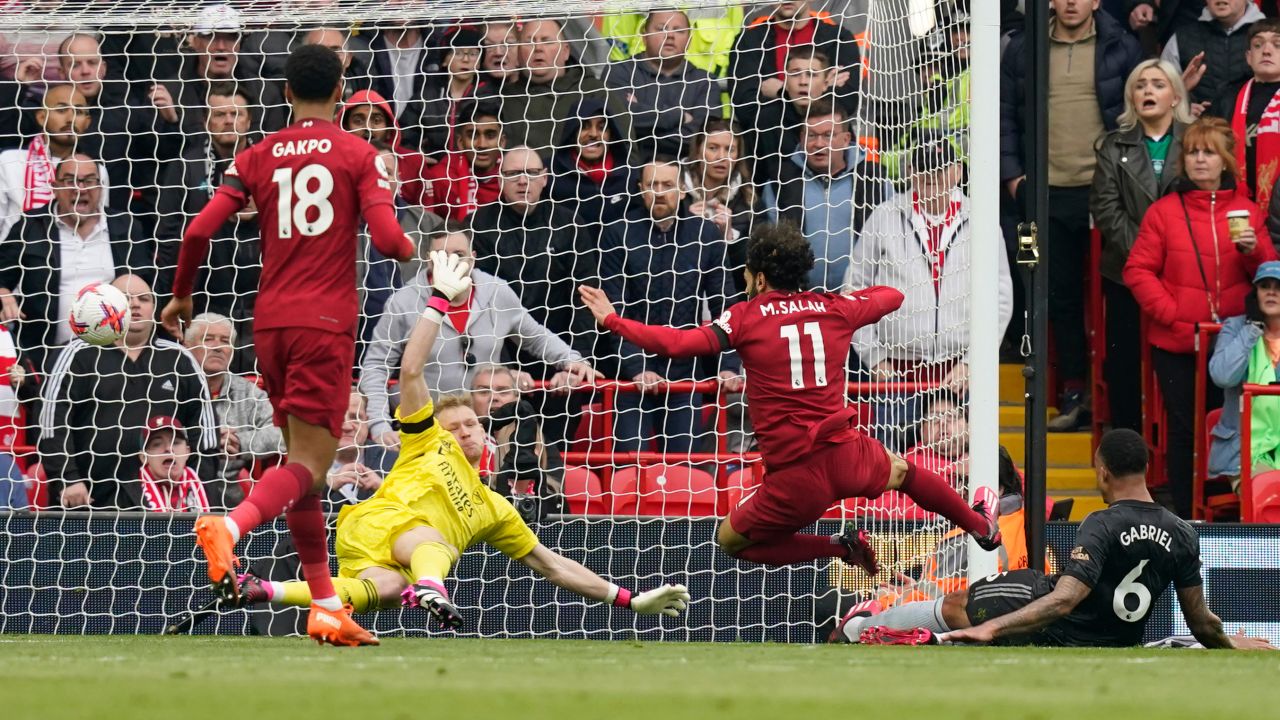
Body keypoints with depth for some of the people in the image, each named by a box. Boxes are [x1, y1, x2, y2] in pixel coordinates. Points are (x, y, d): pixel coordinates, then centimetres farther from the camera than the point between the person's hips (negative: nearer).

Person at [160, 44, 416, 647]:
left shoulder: (257, 158, 9)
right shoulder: (359, 156, 1)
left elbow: (200, 230, 1)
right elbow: (388, 239, -10)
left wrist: (181, 296, 16)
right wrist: (418, 257, 13)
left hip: (270, 324, 5)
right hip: (326, 324, -4)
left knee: (302, 456, 15)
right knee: (310, 462, -9)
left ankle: (326, 606, 15)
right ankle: (229, 527, -39)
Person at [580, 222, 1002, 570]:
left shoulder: (746, 316, -4)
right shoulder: (833, 309, 7)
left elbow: (677, 344, -15)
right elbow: (892, 297, 27)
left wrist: (611, 320, -6)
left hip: (796, 477, -4)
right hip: (846, 457, 4)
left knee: (730, 540, 16)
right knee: (901, 470, 37)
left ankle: (838, 548, 2)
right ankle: (980, 526, 54)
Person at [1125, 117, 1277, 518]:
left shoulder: (1247, 212, 7)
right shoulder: (1163, 212, 2)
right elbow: (1138, 271, -2)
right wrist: (1173, 315, -11)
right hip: (1176, 346, -1)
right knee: (1183, 429, 4)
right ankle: (1185, 518, 12)